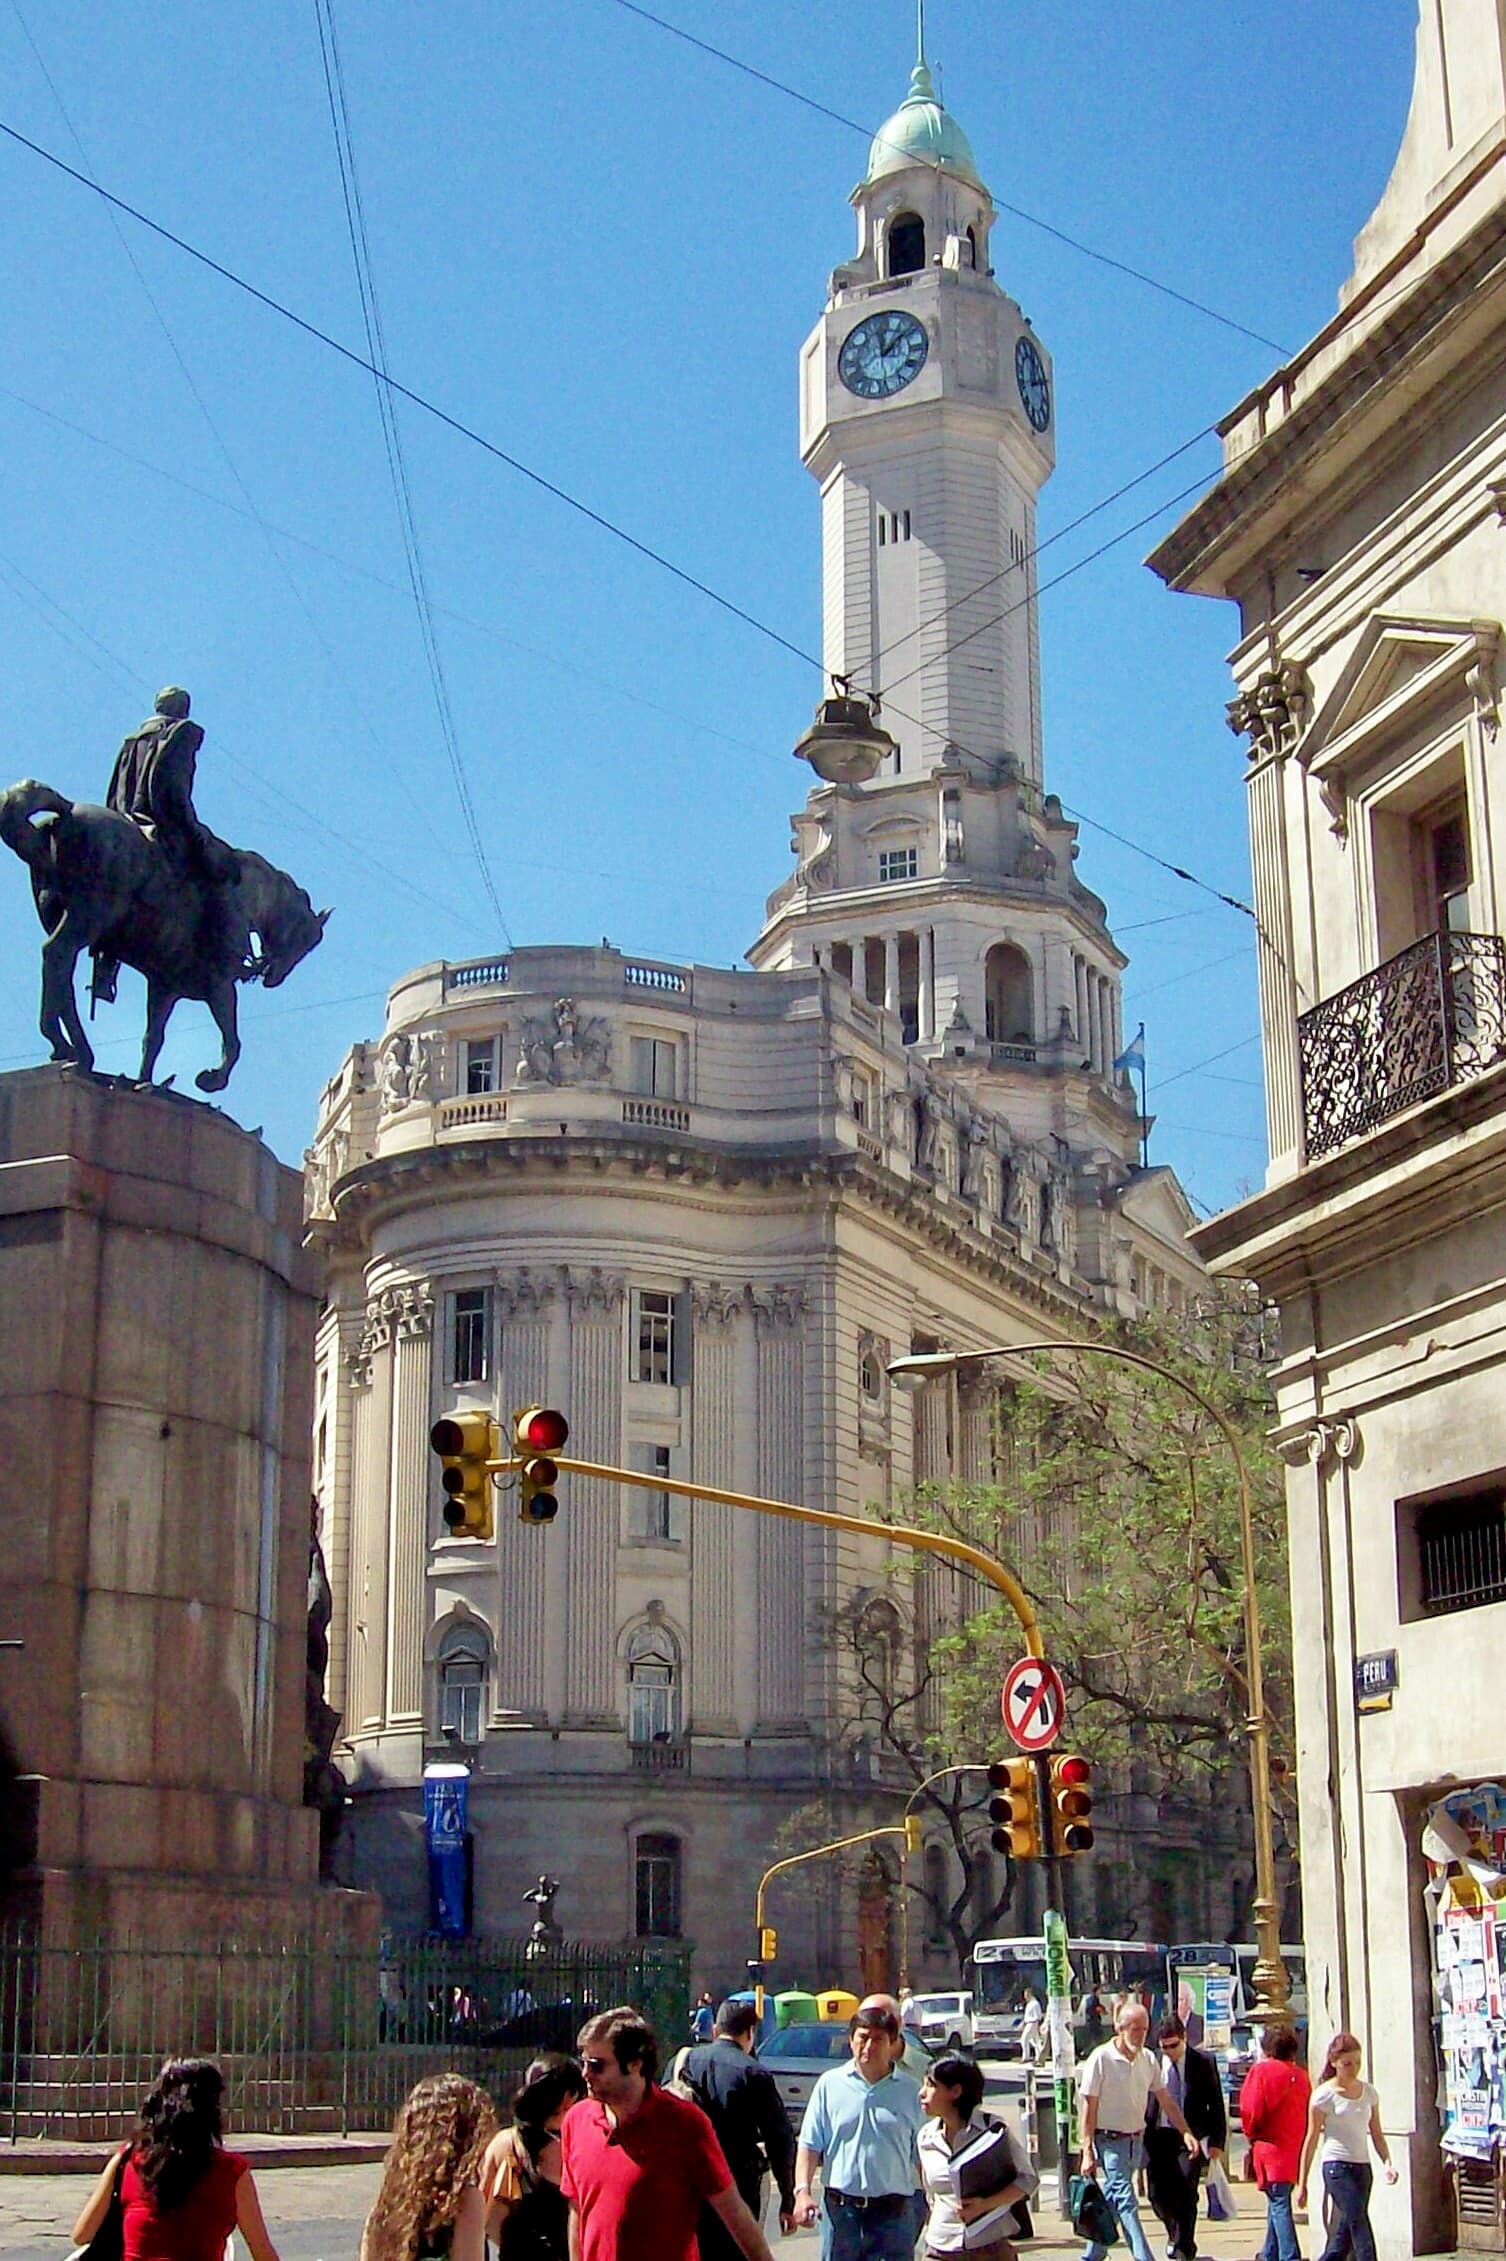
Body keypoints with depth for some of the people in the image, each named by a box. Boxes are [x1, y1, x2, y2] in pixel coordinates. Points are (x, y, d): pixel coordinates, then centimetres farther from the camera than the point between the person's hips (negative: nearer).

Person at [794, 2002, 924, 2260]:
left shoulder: (909, 2090, 4)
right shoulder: (830, 2084, 4)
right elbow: (810, 2145, 4)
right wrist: (803, 2190, -8)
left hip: (893, 2212, -1)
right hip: (840, 2207, 1)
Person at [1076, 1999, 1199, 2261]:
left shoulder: (1149, 2059, 4)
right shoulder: (1101, 2059, -13)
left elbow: (1165, 2101, 12)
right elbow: (1089, 2108, -10)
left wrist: (1186, 2132, 3)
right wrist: (1087, 2152, -13)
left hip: (1136, 2140, 6)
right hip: (1110, 2141, -6)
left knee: (1112, 2202, 12)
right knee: (1126, 2202, -12)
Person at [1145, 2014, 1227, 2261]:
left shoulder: (1203, 2062, -2)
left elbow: (1216, 2104, 2)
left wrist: (1217, 2141, -2)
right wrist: (1140, 2136, 6)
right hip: (1158, 2136, 2)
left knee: (1186, 2192, -10)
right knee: (1158, 2193, 5)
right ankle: (1176, 2233, 34)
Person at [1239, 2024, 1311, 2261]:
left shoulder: (1261, 2070, -7)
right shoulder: (1301, 2074, 8)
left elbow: (1250, 2109, -8)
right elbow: (1307, 2112, 11)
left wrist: (1251, 2133, 9)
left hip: (1271, 2147, -6)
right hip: (1294, 2150, 6)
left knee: (1279, 2205, -7)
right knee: (1279, 2204, 17)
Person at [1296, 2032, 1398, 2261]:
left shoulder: (1368, 2092, 9)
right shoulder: (1324, 2095, -5)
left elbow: (1376, 2134, 13)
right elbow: (1311, 2140, -3)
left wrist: (1387, 2163, -5)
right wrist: (1301, 2184, -2)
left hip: (1363, 2167, 6)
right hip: (1337, 2166, -6)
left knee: (1343, 2238, 7)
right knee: (1360, 2229, -16)